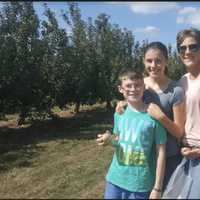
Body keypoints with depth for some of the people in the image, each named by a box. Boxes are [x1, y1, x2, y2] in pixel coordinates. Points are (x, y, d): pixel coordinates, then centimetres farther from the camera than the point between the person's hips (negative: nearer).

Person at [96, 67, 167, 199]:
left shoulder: (153, 116, -14)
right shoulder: (119, 113, -1)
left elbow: (161, 152, -11)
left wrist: (157, 188, -10)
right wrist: (109, 139, -8)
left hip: (141, 185, -4)